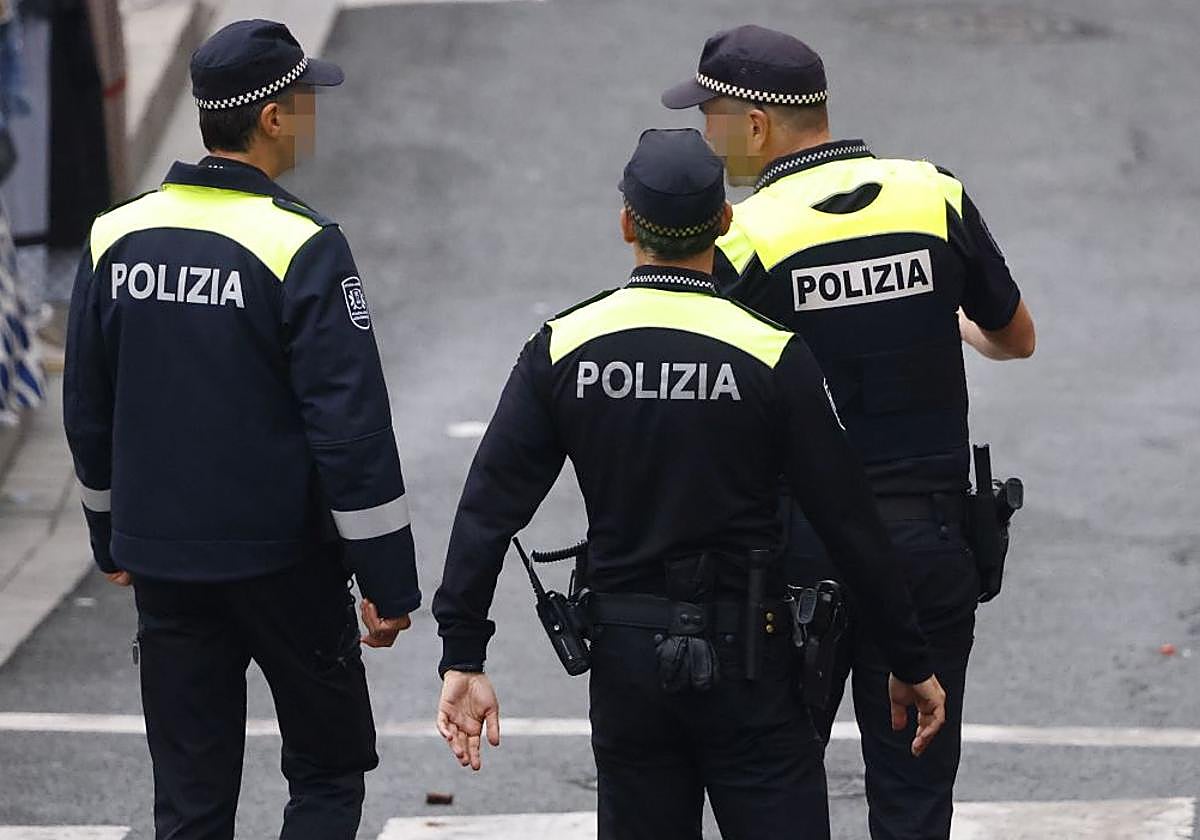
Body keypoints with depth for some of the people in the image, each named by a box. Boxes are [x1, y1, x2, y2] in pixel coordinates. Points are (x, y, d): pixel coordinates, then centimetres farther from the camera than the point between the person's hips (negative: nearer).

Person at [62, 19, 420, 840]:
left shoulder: (117, 239, 1)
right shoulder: (300, 247, -16)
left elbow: (89, 411, 11)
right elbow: (353, 426, -17)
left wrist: (114, 539, 25)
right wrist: (390, 580, -11)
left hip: (162, 562, 5)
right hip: (284, 559, -5)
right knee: (328, 773, 11)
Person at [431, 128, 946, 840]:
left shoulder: (562, 349, -3)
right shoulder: (772, 354, -11)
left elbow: (491, 505, -5)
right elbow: (848, 520, -8)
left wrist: (463, 658, -1)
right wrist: (912, 664, 1)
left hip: (624, 653, 3)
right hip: (744, 650, -3)